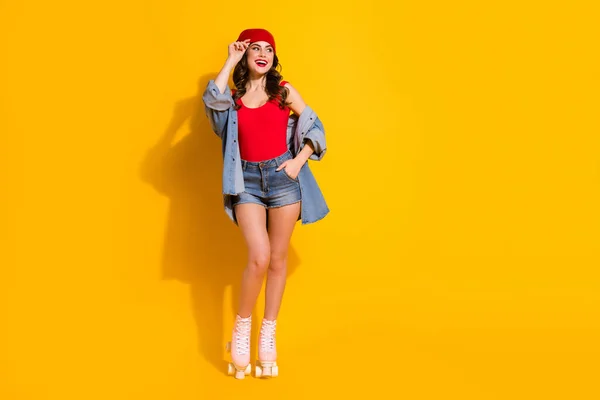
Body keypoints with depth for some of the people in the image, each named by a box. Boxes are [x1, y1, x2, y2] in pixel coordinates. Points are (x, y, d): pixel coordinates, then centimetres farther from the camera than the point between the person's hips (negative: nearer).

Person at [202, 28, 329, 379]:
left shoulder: (285, 90, 7)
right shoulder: (232, 96, 9)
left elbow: (315, 127, 9)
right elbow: (212, 100, -15)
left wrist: (298, 161, -6)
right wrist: (231, 61, -4)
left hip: (282, 176, 1)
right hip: (247, 180, -1)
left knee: (278, 259, 5)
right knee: (260, 256, -16)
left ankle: (268, 334, 18)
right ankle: (242, 328, 7)